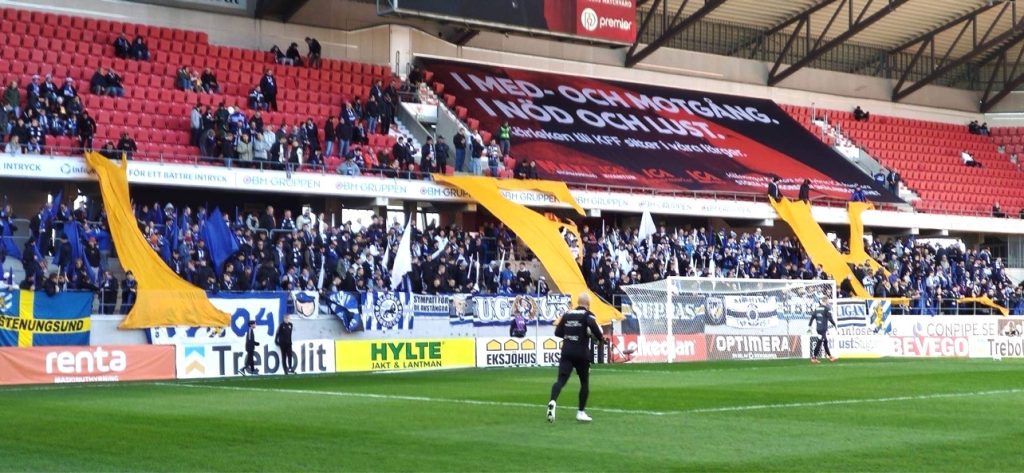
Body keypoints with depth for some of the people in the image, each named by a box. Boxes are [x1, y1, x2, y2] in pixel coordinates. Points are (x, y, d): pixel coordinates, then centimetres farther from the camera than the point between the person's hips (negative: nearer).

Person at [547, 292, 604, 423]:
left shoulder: (567, 314, 12)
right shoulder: (588, 315, -3)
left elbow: (558, 332, 14)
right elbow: (593, 325, -24)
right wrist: (601, 337, -8)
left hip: (567, 352, 3)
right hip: (582, 353, -3)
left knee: (561, 379, -8)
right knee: (584, 382, 15)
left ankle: (552, 401, -36)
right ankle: (581, 412, 16)